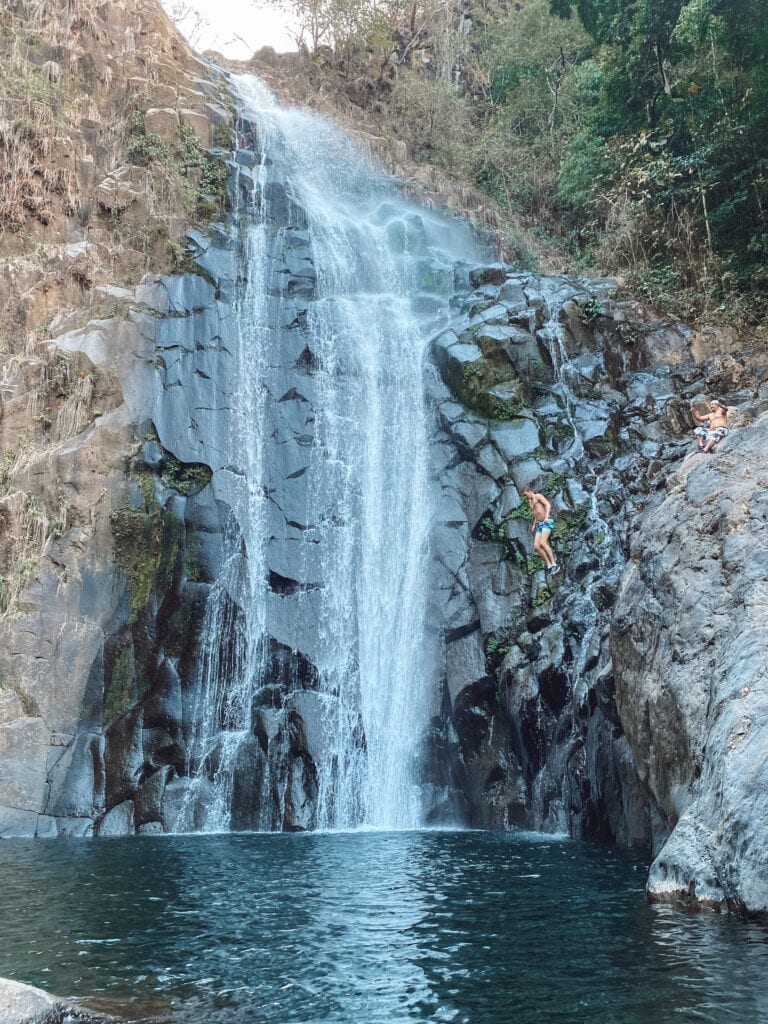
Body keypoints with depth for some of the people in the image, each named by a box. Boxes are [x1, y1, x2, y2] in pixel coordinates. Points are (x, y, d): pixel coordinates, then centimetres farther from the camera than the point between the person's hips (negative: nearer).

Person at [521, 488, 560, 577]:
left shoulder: (538, 496, 2)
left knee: (542, 543, -26)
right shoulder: (531, 503, 27)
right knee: (536, 547, -6)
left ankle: (554, 564, -27)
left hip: (547, 522, -9)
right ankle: (549, 565, -6)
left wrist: (546, 516, -26)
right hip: (539, 524, 9)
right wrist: (534, 525, 19)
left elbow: (548, 504, -12)